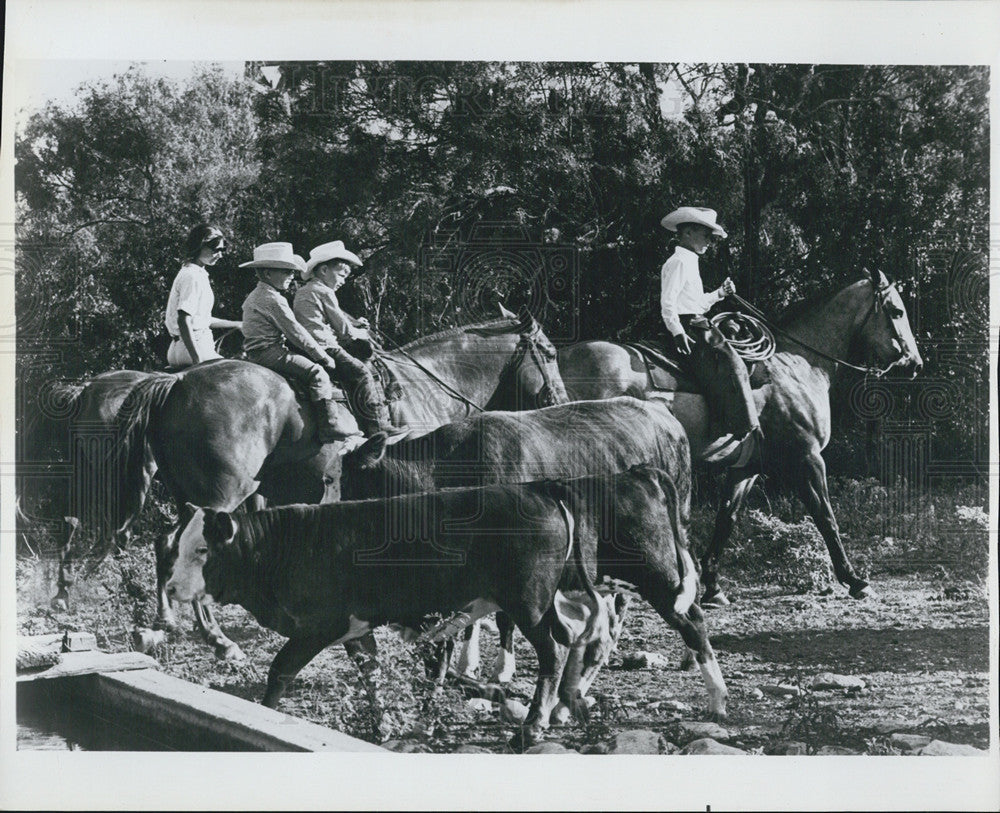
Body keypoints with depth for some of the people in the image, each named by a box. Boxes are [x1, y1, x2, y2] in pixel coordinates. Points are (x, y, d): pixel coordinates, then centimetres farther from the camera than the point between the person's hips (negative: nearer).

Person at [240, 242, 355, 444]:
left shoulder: (255, 296, 19)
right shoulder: (273, 299, -16)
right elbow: (296, 333, -16)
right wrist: (323, 357, -9)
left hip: (257, 353, 11)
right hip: (270, 353, -11)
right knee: (316, 372, -18)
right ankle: (329, 427, -26)